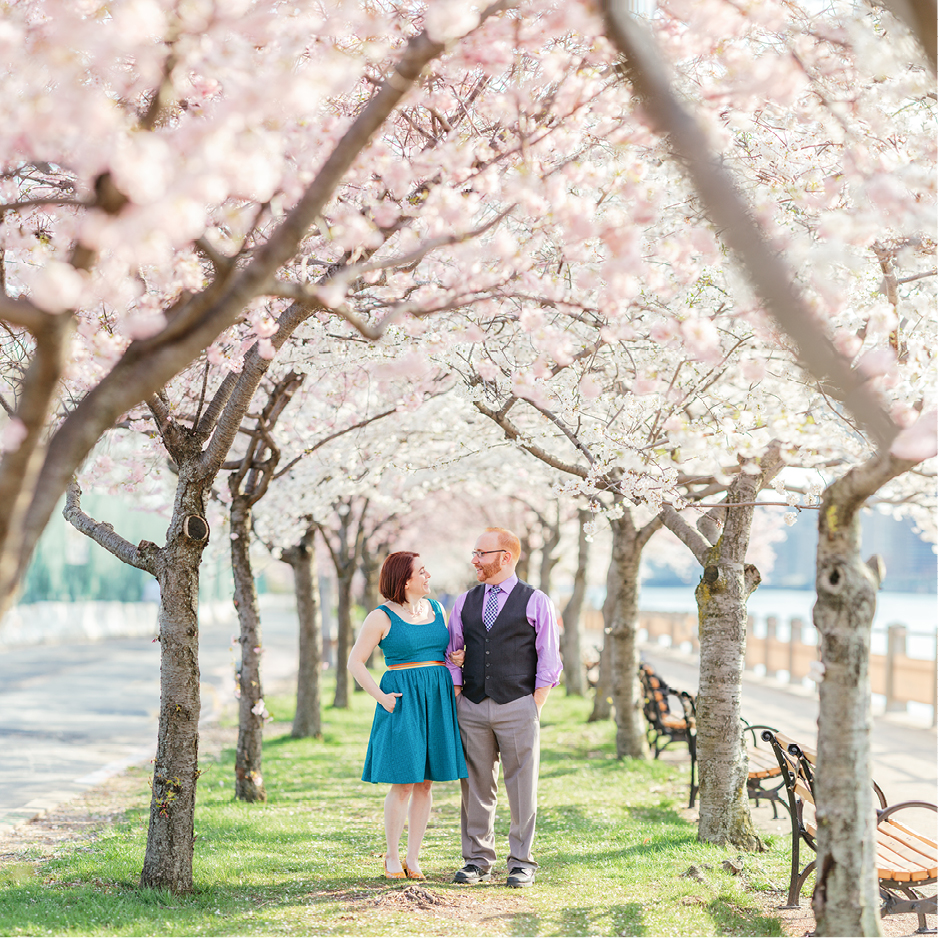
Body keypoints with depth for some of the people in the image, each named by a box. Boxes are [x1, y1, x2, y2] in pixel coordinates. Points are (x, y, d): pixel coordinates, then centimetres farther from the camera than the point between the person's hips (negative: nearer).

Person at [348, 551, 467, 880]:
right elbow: (355, 663, -3)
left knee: (425, 782, 5)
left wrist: (458, 658, 4)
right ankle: (392, 858, 7)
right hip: (402, 701, -5)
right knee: (403, 783, -6)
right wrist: (380, 697, -11)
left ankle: (413, 859, 11)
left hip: (437, 701, 5)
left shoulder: (436, 609, 13)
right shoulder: (381, 617, -4)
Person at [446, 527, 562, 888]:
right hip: (472, 707, 3)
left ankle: (522, 862, 9)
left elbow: (549, 663, 0)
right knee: (476, 787, 6)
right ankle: (478, 860, 14)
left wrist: (533, 709, -5)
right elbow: (452, 657, 14)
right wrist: (456, 704, 5)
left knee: (522, 787, 1)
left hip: (517, 707, -3)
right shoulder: (465, 603, 11)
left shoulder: (536, 602, 0)